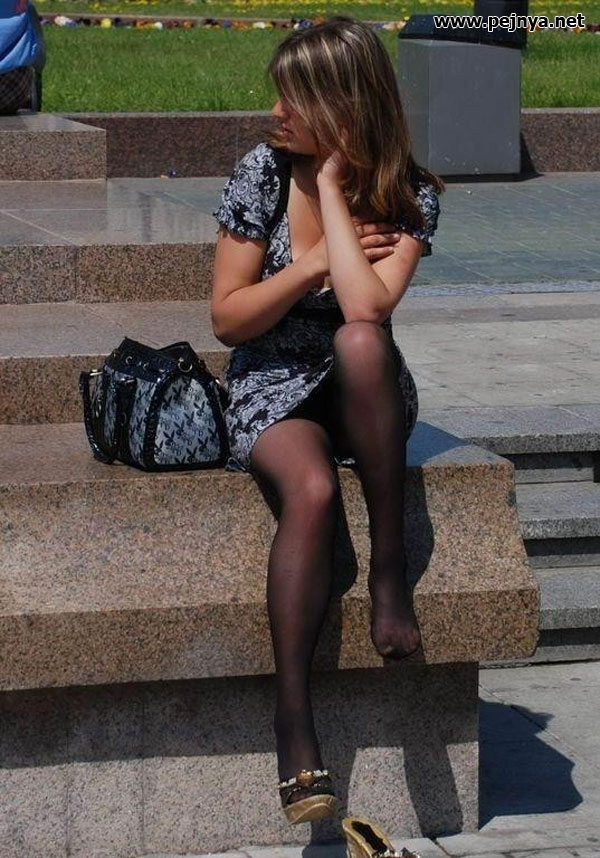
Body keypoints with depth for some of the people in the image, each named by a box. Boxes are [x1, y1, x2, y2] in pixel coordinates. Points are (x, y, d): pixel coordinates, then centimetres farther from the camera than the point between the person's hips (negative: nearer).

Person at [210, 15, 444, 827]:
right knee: (313, 490, -35)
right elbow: (227, 318, -2)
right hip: (272, 390, 0)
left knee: (360, 340, -38)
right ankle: (294, 724, -35)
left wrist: (330, 182, -21)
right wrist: (310, 265, -16)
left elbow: (366, 308, -27)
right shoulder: (262, 173, -5)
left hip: (365, 395, 0)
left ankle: (391, 567, -28)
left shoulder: (408, 196, -9)